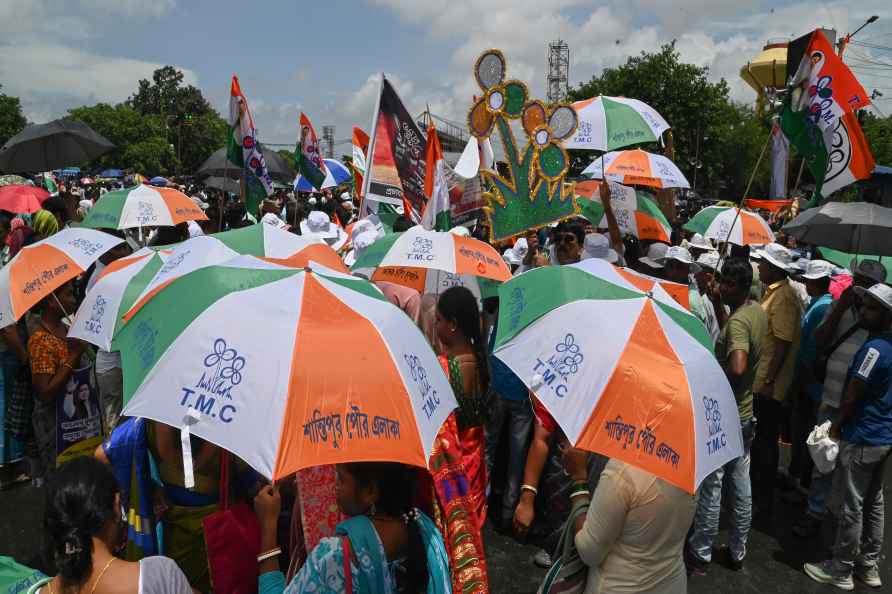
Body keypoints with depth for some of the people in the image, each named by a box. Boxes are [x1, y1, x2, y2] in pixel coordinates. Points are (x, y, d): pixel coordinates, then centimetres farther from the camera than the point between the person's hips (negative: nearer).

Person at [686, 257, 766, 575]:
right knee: (741, 485, 17)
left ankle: (700, 555, 19)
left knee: (710, 486, 4)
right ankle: (737, 552, 32)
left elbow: (737, 367, -40)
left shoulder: (738, 320, -24)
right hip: (746, 413, 9)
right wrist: (718, 305, 12)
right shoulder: (759, 311, 4)